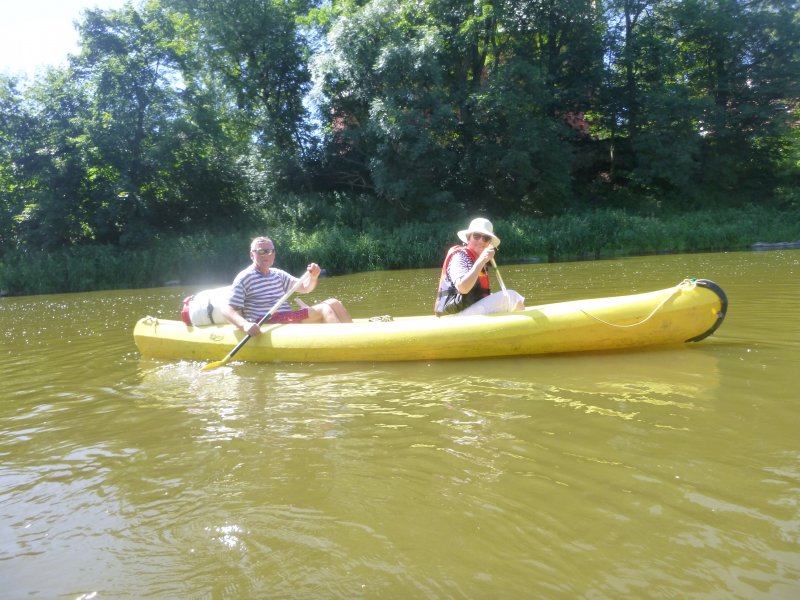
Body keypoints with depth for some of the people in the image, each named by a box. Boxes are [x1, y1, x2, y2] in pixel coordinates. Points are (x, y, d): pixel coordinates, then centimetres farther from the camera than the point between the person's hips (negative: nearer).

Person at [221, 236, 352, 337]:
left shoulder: (278, 274, 18)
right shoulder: (244, 278, -3)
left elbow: (305, 288, 22)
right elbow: (227, 309, -11)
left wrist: (313, 277, -1)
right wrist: (245, 325, -31)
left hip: (289, 319, 8)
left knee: (333, 303, -3)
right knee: (323, 309, -20)